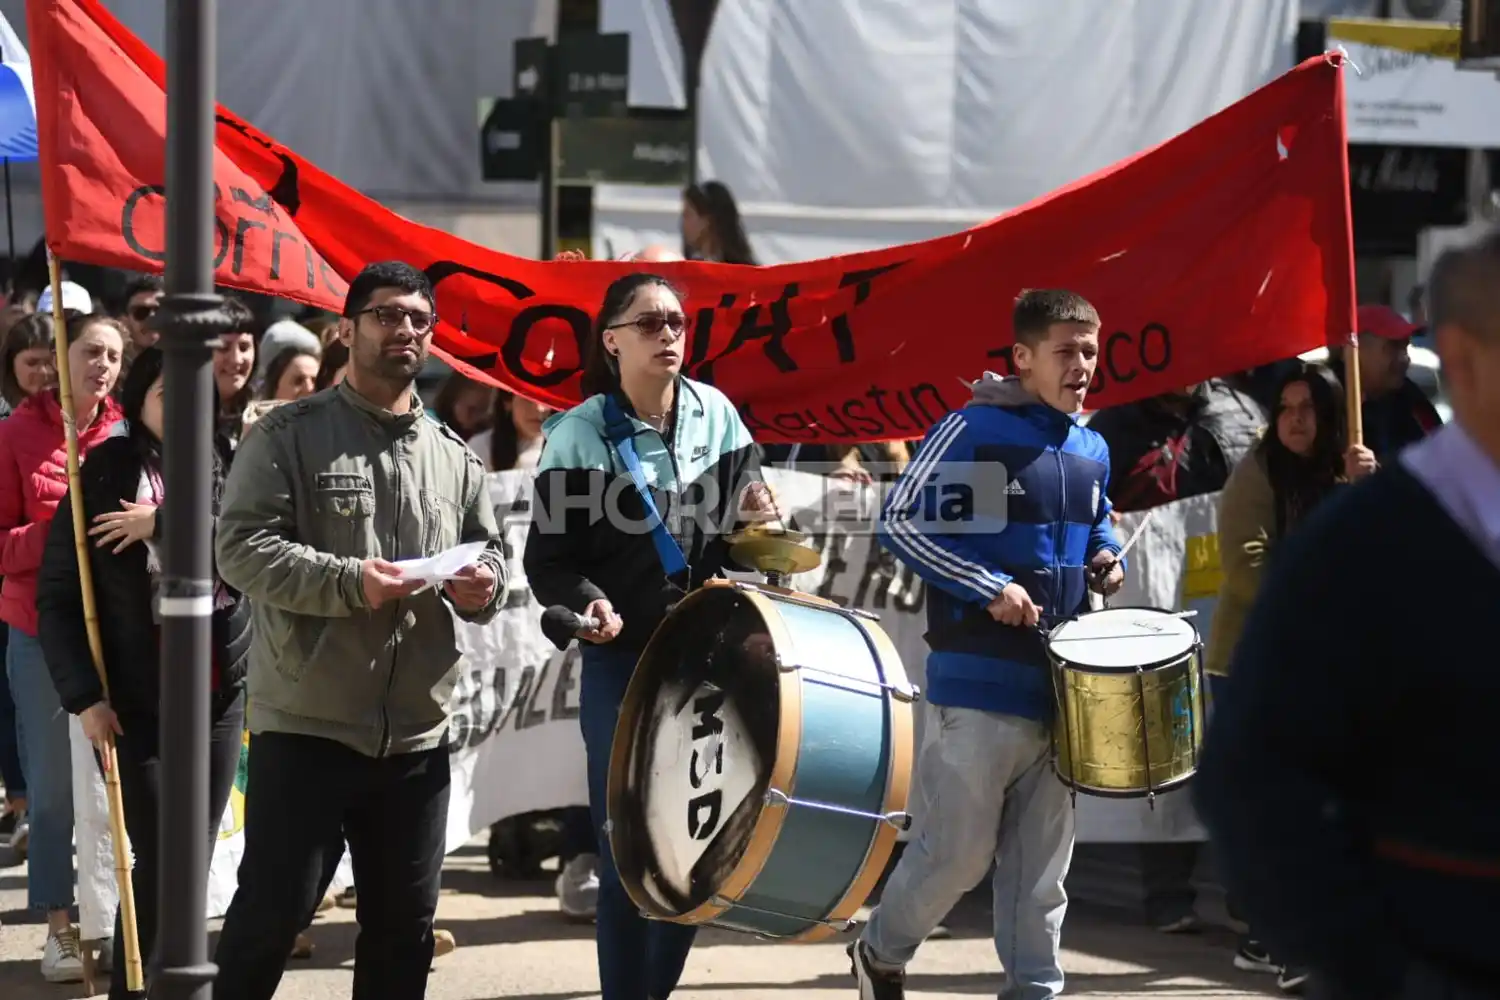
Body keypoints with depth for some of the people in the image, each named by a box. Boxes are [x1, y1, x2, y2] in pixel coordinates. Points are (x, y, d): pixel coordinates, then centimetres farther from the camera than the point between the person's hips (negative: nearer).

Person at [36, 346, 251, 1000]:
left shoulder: (225, 471, 5)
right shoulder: (103, 477, -4)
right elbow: (58, 596, -4)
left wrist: (166, 523, -22)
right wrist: (84, 696, -12)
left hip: (217, 696, 4)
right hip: (134, 703, -3)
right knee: (161, 862, -8)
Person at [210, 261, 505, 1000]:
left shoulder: (453, 456, 12)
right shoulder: (288, 437, -4)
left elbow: (488, 550, 19)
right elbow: (241, 548, -12)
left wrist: (482, 585, -5)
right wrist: (349, 582, -22)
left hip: (417, 736, 5)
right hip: (305, 726, -5)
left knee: (404, 926, 12)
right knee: (270, 914, -2)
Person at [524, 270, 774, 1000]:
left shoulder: (716, 413, 3)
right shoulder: (579, 435, -5)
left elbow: (742, 528, 15)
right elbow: (548, 558, -6)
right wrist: (586, 603, -23)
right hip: (621, 662, -3)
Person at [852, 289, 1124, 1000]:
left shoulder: (1092, 450, 12)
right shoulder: (973, 431, -9)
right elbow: (900, 521, -11)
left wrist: (1106, 559, 5)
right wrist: (990, 587, -17)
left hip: (1062, 682, 6)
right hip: (981, 681, -6)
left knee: (1042, 858, 7)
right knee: (960, 850, -1)